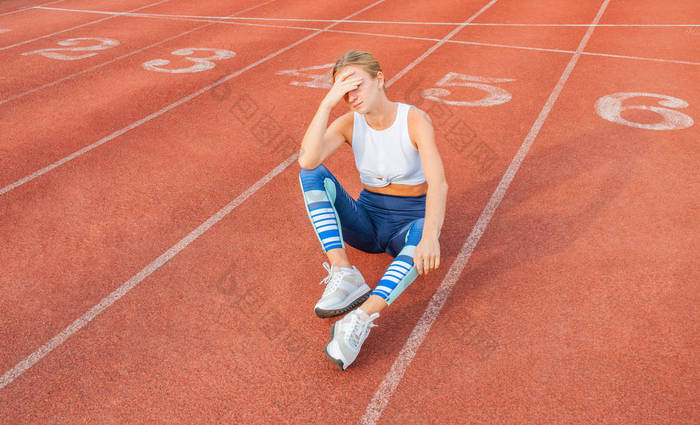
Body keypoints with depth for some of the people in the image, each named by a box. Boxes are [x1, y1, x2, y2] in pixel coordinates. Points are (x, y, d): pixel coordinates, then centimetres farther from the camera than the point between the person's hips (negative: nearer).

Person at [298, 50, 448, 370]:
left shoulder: (415, 120, -13)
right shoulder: (349, 124, -5)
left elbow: (438, 182, -30)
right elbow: (307, 160, -24)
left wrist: (430, 236, -46)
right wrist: (327, 102, -28)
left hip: (409, 221, -3)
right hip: (366, 220, 3)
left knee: (421, 232, -39)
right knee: (312, 174, -20)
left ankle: (361, 319, -46)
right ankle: (344, 274, -32)